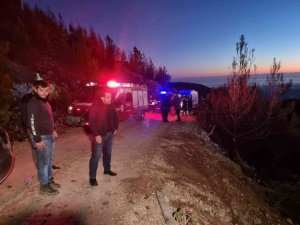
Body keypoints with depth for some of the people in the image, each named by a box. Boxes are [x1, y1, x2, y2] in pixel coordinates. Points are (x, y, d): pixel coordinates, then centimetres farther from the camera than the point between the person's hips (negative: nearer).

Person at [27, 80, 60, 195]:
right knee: (44, 162, 0)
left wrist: (52, 131, 16)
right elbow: (32, 122, -21)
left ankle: (49, 180, 31)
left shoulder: (45, 101, 12)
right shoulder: (33, 103, -16)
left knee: (49, 160, 17)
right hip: (41, 137, -9)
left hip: (49, 136, 9)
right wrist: (37, 139, -21)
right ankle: (44, 186, 13)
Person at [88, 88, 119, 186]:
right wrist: (96, 135, -22)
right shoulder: (96, 106, -18)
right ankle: (92, 177, 6)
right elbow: (91, 121, -20)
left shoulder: (111, 105, 1)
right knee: (96, 155, -4)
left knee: (108, 152, 20)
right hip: (99, 135, -7)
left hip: (109, 133, 7)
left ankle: (107, 169, 40)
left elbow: (115, 117, 16)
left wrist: (115, 128, 13)